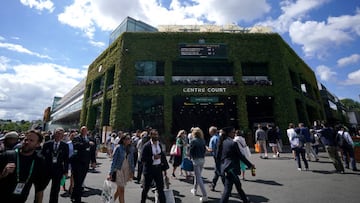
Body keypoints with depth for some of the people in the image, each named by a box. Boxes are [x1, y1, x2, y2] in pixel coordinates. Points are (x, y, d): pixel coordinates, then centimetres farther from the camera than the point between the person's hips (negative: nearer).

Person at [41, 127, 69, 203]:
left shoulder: (65, 146, -4)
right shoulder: (47, 144, -4)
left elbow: (66, 159, -2)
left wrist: (65, 171, -3)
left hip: (58, 169, 0)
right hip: (47, 168, 0)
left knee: (55, 190, 12)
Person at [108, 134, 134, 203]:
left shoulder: (130, 150, 2)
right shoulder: (119, 148, -13)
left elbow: (132, 161, 8)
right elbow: (114, 161, -11)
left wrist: (132, 171, 6)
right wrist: (110, 173, -12)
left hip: (126, 171, 5)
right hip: (119, 170, -5)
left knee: (119, 190, 17)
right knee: (121, 190, -2)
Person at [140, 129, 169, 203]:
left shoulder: (159, 144, 2)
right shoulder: (146, 146, -13)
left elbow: (163, 156, 9)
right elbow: (143, 158, -16)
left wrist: (165, 168, 8)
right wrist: (153, 157, -24)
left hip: (158, 168, 4)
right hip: (149, 169, -4)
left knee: (161, 187, 10)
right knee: (146, 188, 15)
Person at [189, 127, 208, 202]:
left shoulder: (193, 141, -13)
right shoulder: (203, 140, 4)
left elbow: (191, 151, -10)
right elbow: (204, 149, 6)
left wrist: (191, 158, 6)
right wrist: (202, 156, 13)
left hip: (196, 160, -7)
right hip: (202, 159, 7)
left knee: (198, 178, 0)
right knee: (197, 175, 23)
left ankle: (205, 196, 0)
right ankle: (194, 190, 41)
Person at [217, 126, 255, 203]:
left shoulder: (222, 142, 3)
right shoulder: (233, 143, -17)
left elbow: (217, 156, 6)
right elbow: (241, 156, -11)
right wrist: (250, 165, 0)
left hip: (224, 168, 8)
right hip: (231, 169, -8)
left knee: (238, 185, 25)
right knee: (227, 189, 1)